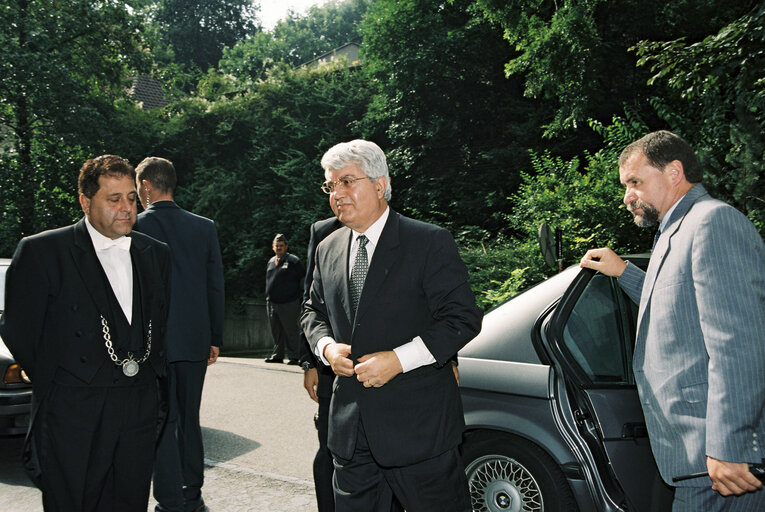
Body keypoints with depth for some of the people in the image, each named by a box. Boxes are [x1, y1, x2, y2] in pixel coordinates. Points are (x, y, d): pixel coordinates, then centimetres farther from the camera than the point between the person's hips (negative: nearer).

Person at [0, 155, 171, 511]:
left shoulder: (156, 253, 11)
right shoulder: (41, 251, -3)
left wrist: (155, 382, 10)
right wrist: (54, 391, 3)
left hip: (140, 410, 4)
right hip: (73, 414, -4)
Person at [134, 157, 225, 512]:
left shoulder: (134, 227, -8)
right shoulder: (205, 227, 4)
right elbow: (216, 287, 6)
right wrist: (215, 339, 12)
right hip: (194, 340, 4)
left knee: (161, 423, 3)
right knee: (189, 419, 16)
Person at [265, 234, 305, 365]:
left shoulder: (294, 261, -2)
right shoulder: (270, 262, 16)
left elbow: (303, 279, -1)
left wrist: (299, 295, -4)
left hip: (289, 303, -6)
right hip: (272, 303, 6)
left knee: (291, 330, -3)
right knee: (276, 331, 11)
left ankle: (294, 357, 3)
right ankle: (278, 355, 20)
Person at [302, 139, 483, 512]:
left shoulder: (430, 243, -8)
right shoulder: (328, 249, 10)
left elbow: (462, 318, -12)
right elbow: (314, 312, 20)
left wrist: (398, 359, -20)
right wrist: (327, 346, -2)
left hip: (418, 425, -5)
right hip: (351, 427, 5)